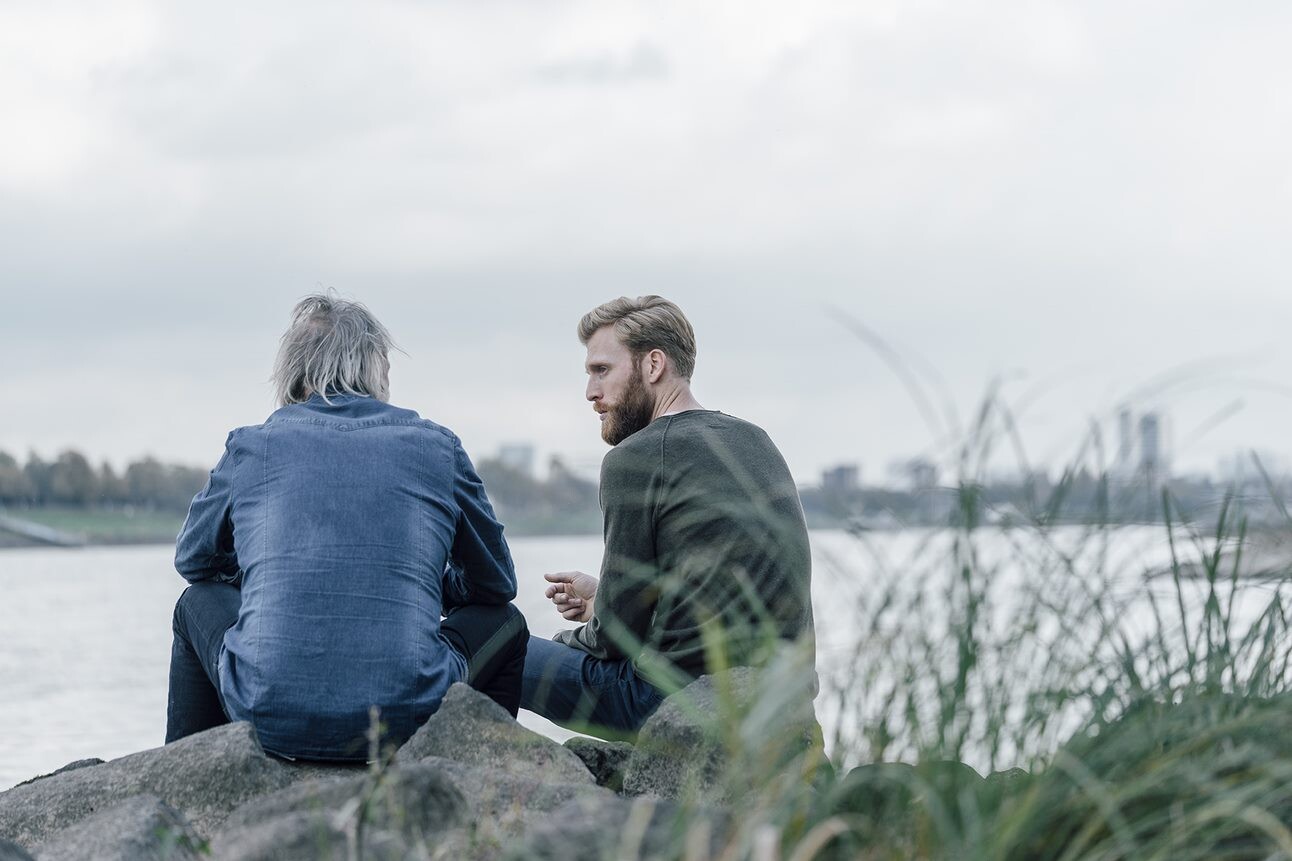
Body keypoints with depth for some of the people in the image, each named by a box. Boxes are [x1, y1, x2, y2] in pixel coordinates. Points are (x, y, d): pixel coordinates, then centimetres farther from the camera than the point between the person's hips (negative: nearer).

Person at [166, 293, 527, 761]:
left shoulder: (250, 447, 9)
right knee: (505, 622, 29)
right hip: (405, 718, -1)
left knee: (198, 603, 33)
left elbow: (193, 559, 26)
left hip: (269, 716, 1)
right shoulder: (436, 446, 8)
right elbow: (496, 583, 19)